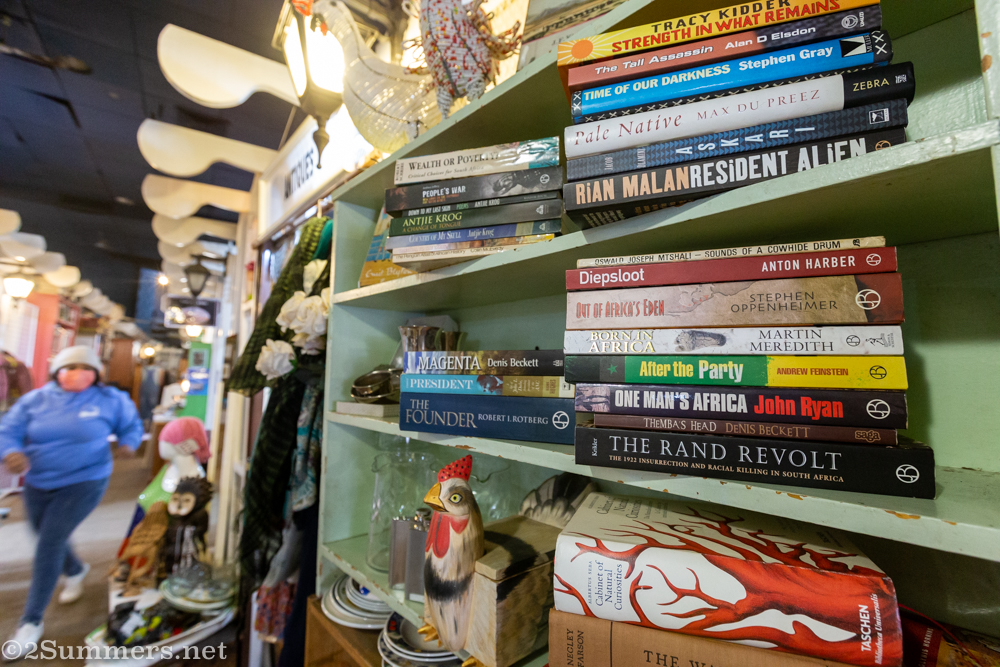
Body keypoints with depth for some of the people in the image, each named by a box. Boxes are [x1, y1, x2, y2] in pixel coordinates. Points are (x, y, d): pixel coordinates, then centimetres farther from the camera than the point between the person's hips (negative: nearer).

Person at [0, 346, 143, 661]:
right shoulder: (35, 399, -2)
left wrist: (129, 443, -12)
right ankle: (76, 570, 52)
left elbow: (131, 424, 6)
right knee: (49, 539, 21)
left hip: (84, 483, -4)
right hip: (38, 484, 4)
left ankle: (32, 622, 7)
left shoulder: (109, 400, -7)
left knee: (50, 543, -8)